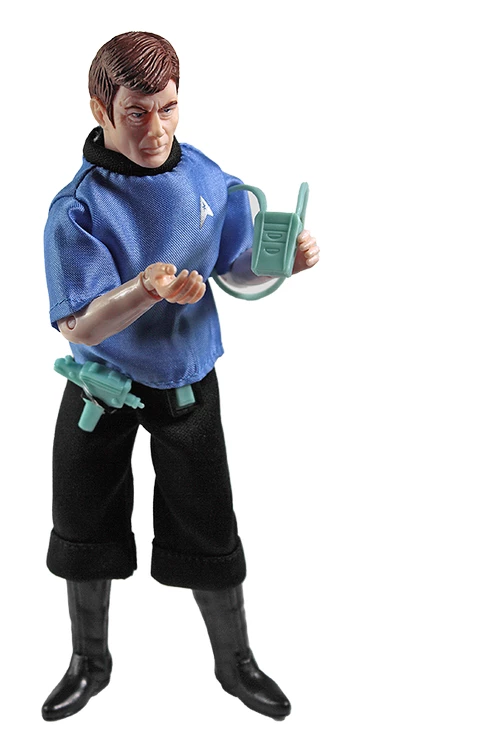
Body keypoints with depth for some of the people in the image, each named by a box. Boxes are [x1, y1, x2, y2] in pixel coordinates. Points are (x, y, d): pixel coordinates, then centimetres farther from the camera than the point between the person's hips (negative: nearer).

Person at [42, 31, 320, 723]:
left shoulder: (207, 178, -8)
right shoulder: (79, 209, -21)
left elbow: (235, 269, 5)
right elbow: (77, 327, -27)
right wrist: (144, 290, -46)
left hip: (187, 385, 2)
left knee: (209, 535, 9)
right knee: (86, 531, 14)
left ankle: (235, 663, 33)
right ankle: (90, 662, 39)